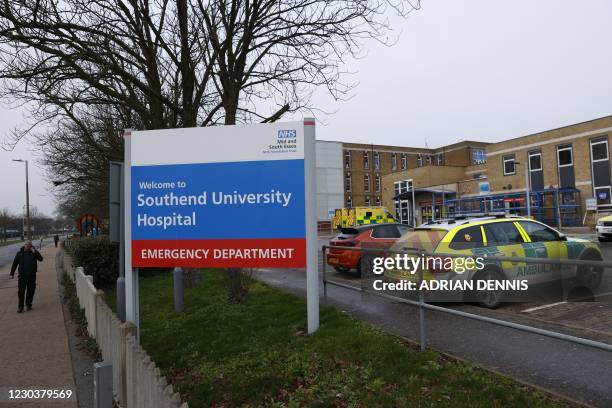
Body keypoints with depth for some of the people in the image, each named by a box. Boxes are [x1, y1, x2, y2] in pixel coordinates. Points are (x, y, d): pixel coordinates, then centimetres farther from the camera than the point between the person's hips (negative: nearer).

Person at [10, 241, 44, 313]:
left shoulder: (34, 252, 2)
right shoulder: (20, 253, 2)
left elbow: (40, 259, -11)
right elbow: (15, 263, 8)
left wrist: (35, 252, -22)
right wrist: (12, 273, 7)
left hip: (32, 275, 0)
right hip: (22, 275, 0)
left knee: (30, 290, 6)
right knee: (21, 291, -2)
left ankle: (28, 304, 19)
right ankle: (20, 306, 8)